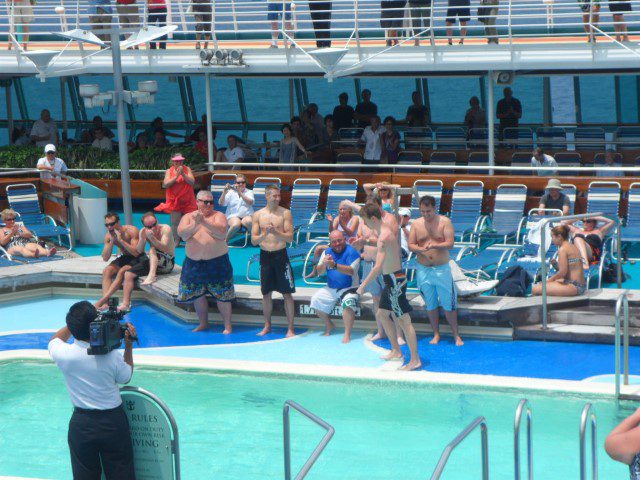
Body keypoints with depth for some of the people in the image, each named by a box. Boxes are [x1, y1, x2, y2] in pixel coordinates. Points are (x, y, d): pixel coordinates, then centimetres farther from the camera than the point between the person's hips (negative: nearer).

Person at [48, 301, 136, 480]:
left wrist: (77, 322, 5)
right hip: (113, 422, -1)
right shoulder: (112, 356, -19)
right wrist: (129, 346, 5)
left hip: (81, 424, 1)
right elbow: (126, 377, 3)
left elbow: (55, 339, 9)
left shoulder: (64, 355, -17)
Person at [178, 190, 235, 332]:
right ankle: (203, 324, 28)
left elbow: (222, 233, -19)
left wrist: (204, 222, -28)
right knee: (197, 295, 11)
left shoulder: (218, 216, -2)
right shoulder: (188, 217, 6)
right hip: (194, 262, 3)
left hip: (217, 262, -3)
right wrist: (195, 225, -29)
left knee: (221, 296, -3)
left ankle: (228, 326, 5)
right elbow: (182, 234, -11)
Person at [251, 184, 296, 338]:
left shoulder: (285, 213, -4)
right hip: (265, 256, 2)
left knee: (287, 294, -2)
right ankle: (267, 326, 24)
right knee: (266, 293, 10)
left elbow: (290, 237, -9)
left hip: (280, 255, -2)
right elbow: (254, 241, 1)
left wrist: (276, 232, -24)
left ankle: (290, 328, 3)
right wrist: (264, 234, -19)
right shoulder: (258, 215, 3)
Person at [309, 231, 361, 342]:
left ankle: (347, 335, -27)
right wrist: (324, 263, -21)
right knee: (316, 300, -10)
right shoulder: (327, 252, 7)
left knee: (348, 303, -34)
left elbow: (351, 271, -27)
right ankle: (329, 325, 14)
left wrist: (335, 265, -39)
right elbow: (319, 272, 1)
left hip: (349, 288, -6)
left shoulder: (351, 252, -12)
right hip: (331, 288, 6)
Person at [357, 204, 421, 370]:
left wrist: (364, 285, -28)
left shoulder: (383, 237, -22)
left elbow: (378, 266, -31)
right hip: (392, 279, 11)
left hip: (394, 280, -11)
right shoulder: (387, 229, 9)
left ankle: (415, 360, -5)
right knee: (382, 313, 21)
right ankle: (396, 351, 28)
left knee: (404, 320, -8)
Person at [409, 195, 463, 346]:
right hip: (423, 269, 3)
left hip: (442, 268, -2)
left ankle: (456, 335, 10)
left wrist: (435, 245, -29)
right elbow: (410, 245, -1)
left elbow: (450, 244, -12)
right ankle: (436, 334, 22)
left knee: (448, 304, 0)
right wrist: (419, 249, -23)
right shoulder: (416, 223, 2)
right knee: (430, 304, 10)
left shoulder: (445, 222, -5)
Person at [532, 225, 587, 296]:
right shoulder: (574, 247, 15)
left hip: (573, 287, -10)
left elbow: (562, 272, -16)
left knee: (535, 289, -16)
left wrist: (548, 280, -3)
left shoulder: (562, 249, -13)